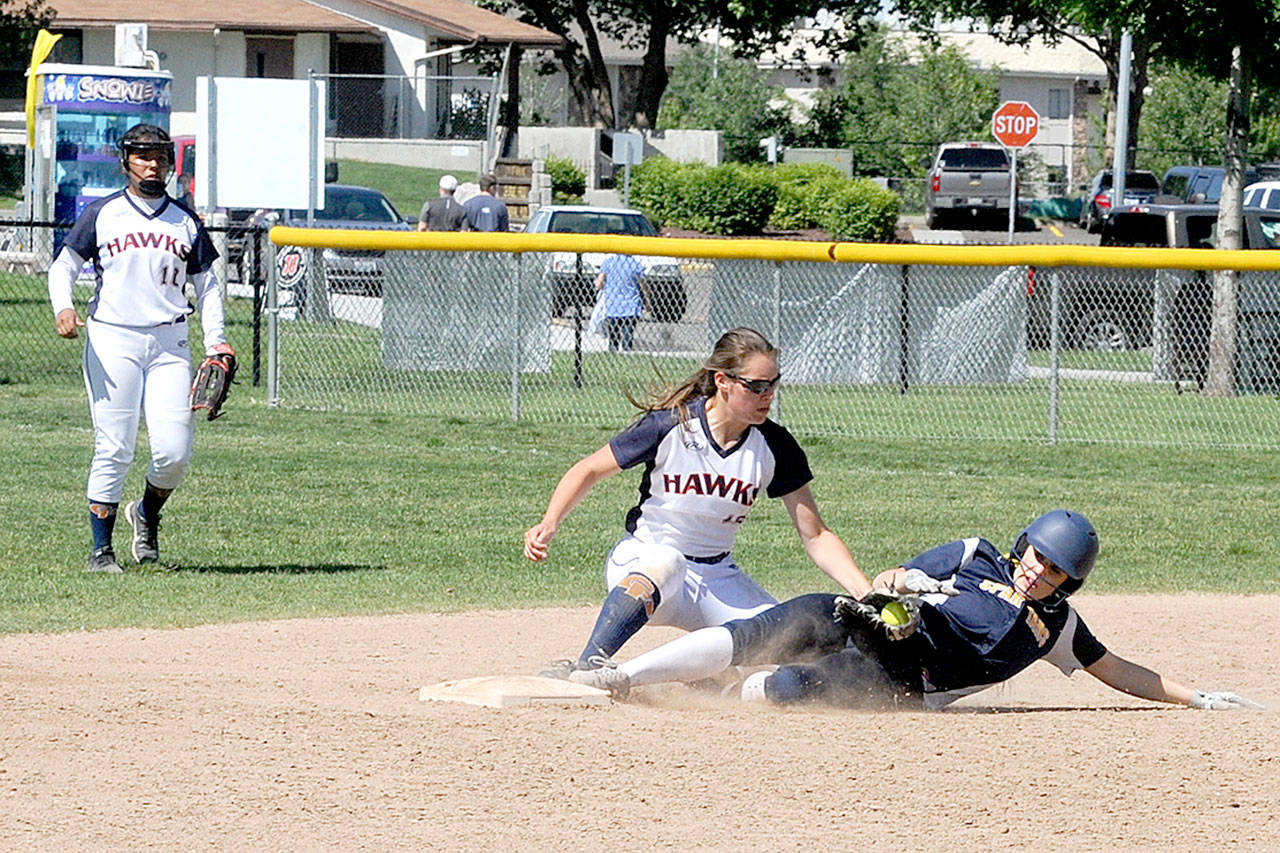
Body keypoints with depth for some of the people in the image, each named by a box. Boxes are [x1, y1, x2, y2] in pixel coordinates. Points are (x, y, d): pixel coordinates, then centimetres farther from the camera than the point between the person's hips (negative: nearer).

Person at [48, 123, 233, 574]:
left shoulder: (186, 222, 13)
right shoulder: (102, 214, 6)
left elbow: (206, 284, 17)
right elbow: (63, 266, 6)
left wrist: (215, 341, 5)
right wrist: (63, 307, -15)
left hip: (169, 343, 2)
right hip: (112, 341, -2)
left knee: (174, 451, -8)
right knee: (113, 449, -7)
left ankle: (147, 515, 21)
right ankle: (101, 549, 1)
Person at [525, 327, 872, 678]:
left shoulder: (775, 447, -6)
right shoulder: (670, 425, -15)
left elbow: (815, 537, -2)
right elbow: (589, 471, -5)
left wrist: (866, 594, -15)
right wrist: (549, 525, -21)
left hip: (717, 578, 5)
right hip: (641, 561, -5)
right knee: (666, 562, -40)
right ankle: (586, 667, -45)